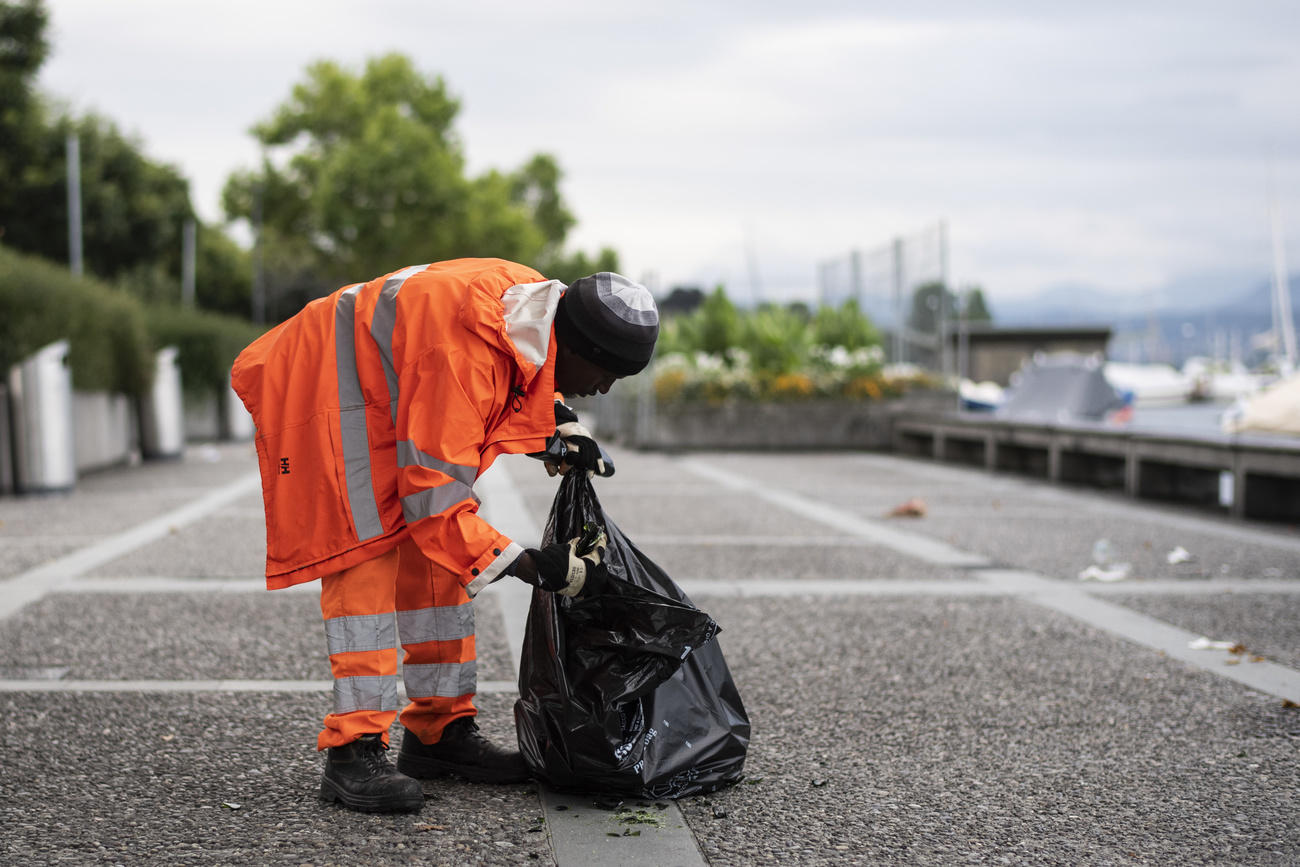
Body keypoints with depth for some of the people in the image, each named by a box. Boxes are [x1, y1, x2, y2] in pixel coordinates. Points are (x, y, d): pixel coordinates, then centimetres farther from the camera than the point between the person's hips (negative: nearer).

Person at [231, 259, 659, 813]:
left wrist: (557, 428, -1)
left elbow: (523, 376, 16)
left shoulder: (539, 301, -12)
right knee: (368, 554, -19)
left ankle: (441, 730, 13)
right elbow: (435, 496, -33)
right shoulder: (463, 357, -38)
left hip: (391, 389, 9)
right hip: (321, 388, -9)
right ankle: (353, 751, -18)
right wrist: (535, 568, -30)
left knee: (434, 558, 6)